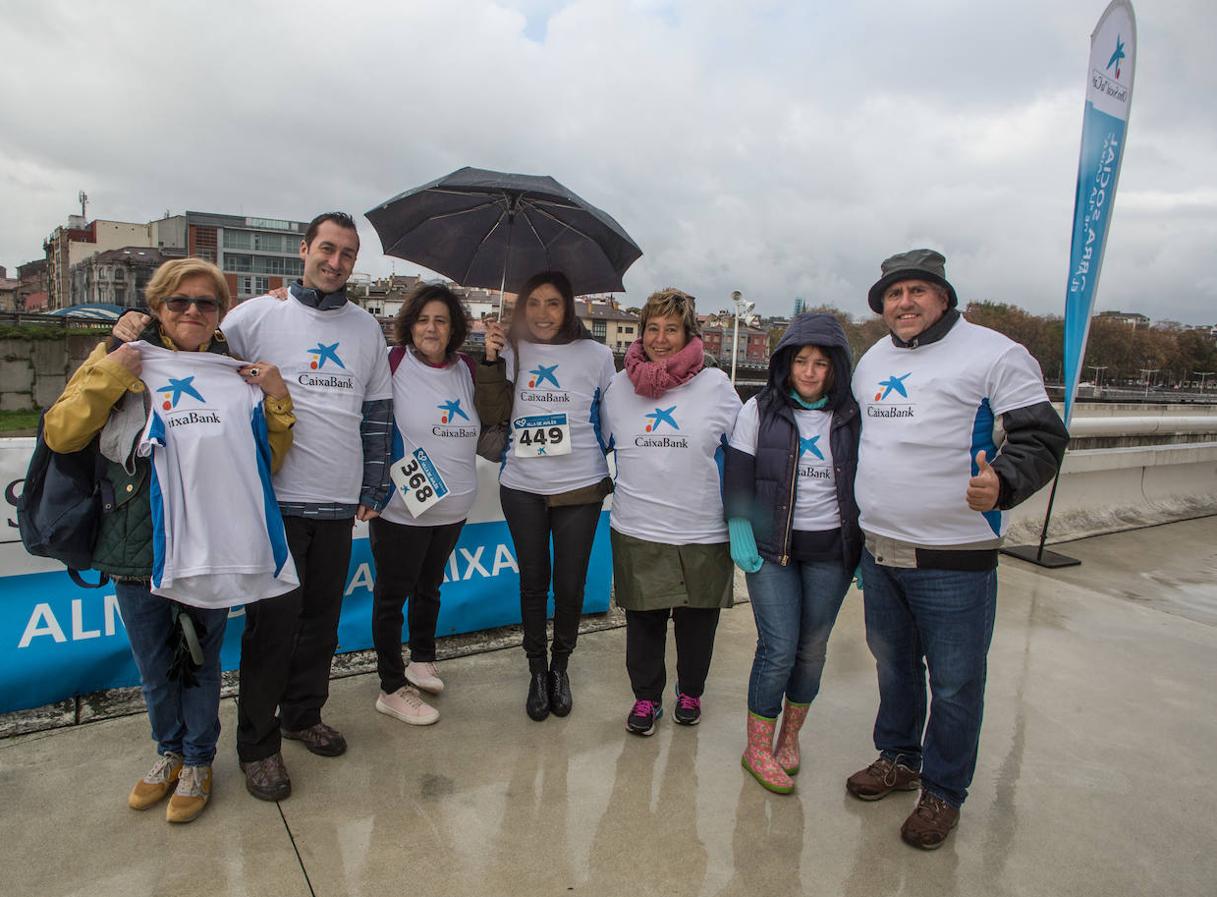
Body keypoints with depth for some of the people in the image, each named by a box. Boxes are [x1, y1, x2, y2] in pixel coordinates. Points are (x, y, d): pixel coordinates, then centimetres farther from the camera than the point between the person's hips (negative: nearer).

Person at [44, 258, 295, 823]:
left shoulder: (237, 373, 3)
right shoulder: (123, 359, 1)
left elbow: (268, 462, 4)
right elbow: (59, 434, -3)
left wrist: (277, 400, -9)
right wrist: (106, 376, -14)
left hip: (209, 546, 0)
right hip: (137, 548, 1)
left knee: (202, 661, 14)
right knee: (155, 667, 18)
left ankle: (197, 761, 37)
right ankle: (169, 752, 42)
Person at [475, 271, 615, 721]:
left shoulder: (597, 355, 0)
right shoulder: (513, 352, 3)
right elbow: (491, 416, -2)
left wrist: (615, 476, 4)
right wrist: (491, 358, -11)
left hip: (580, 486, -1)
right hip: (523, 486, 1)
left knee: (570, 586, 6)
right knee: (533, 582, 11)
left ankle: (560, 667, 30)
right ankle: (537, 671, 29)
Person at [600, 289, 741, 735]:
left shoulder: (716, 385, -4)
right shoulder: (619, 387, 3)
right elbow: (600, 444, 18)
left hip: (703, 532, -1)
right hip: (636, 531, 1)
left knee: (697, 619, 14)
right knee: (643, 619, 10)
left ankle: (690, 691, 38)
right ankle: (646, 696, 32)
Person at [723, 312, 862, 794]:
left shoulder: (851, 417, 2)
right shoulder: (759, 411, -3)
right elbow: (737, 480, -2)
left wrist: (865, 550, 5)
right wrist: (741, 537, -10)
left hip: (831, 551, 3)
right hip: (772, 548, -2)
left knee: (812, 649, 11)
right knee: (779, 648, -6)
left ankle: (790, 736, 32)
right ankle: (758, 748, 12)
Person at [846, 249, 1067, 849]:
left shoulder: (993, 354, -9)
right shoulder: (871, 361, 12)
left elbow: (1042, 437, -12)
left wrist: (1002, 482, -32)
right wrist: (859, 521, 18)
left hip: (954, 559, -6)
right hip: (878, 550, 6)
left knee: (954, 684, 7)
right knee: (892, 665, 21)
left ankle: (943, 792, 28)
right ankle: (898, 759, 42)